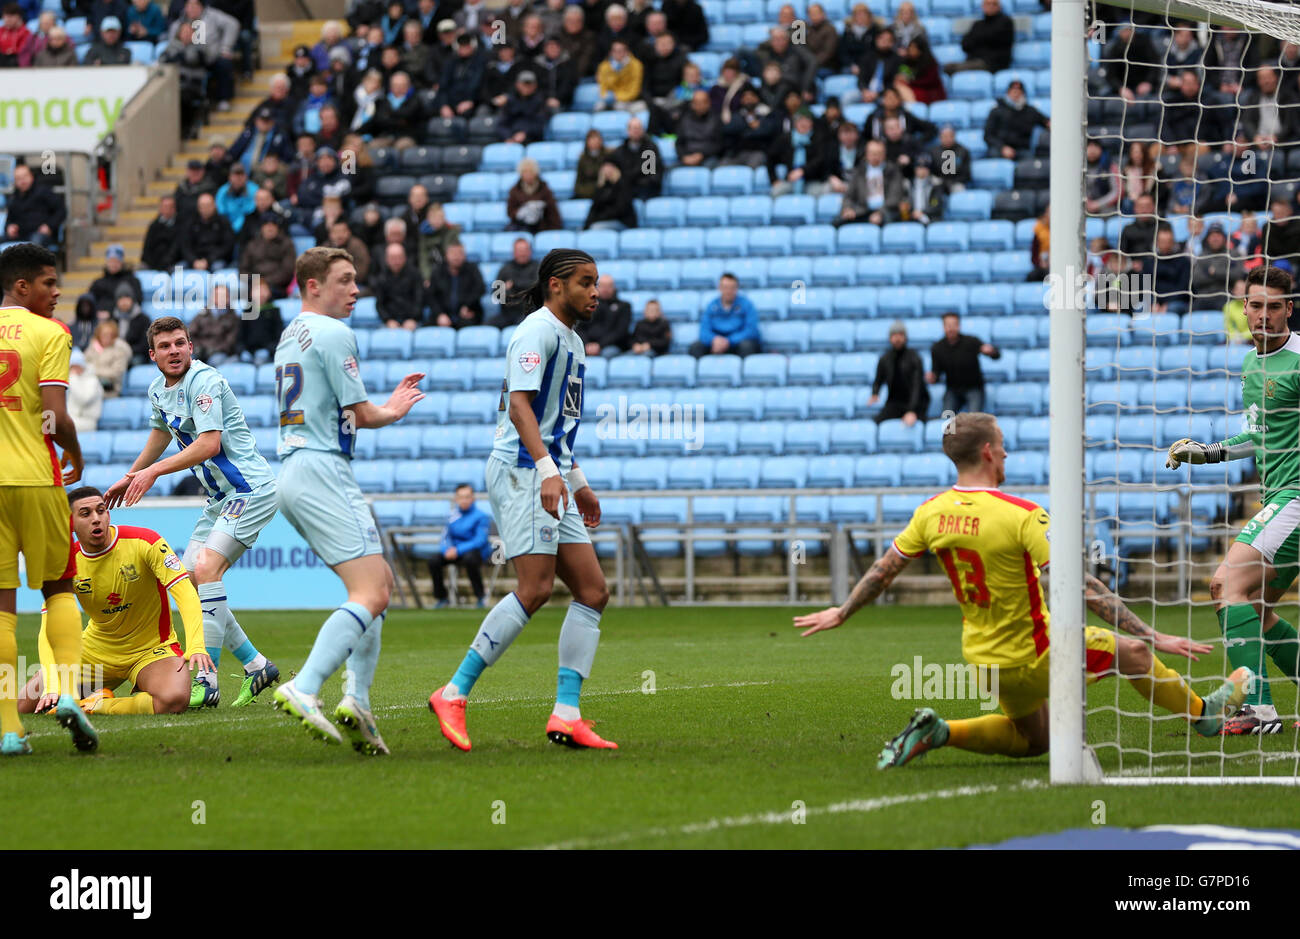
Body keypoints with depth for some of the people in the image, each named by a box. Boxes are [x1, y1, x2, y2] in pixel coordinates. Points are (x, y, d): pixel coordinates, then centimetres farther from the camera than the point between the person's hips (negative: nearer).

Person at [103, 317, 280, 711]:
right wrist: (129, 478, 38)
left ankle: (206, 681, -26)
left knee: (206, 569, -23)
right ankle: (255, 665, 14)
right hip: (221, 497, 10)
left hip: (250, 489, -10)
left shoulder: (204, 382, -17)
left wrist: (154, 471, -21)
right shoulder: (158, 389, 11)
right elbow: (160, 433, 32)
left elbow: (209, 444, -25)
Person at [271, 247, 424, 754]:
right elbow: (362, 413, -8)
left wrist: (386, 406, 29)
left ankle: (356, 700, 2)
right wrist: (392, 413, 15)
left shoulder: (291, 336, 21)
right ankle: (303, 689, -30)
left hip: (294, 472, 10)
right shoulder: (333, 333, -9)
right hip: (323, 471, -10)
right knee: (370, 594, -17)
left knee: (382, 581, 15)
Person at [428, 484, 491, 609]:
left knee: (470, 558, -39)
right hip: (454, 552, 5)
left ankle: (481, 596, -22)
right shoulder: (453, 515, 8)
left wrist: (458, 550, -24)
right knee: (433, 561, -17)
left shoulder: (480, 516, -8)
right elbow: (446, 537, 10)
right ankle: (441, 598, 1)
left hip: (476, 552, -5)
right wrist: (447, 550, -13)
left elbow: (480, 541, -16)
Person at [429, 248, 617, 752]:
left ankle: (565, 715, -1)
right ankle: (453, 695, -14)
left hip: (550, 479, 10)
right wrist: (547, 470, -30)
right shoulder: (538, 330, -9)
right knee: (535, 589, -19)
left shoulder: (571, 340, 22)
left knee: (592, 591, 2)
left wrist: (577, 482, 30)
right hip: (521, 471, -10)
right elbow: (519, 403, -21)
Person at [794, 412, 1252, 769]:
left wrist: (841, 613, 27)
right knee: (1132, 651, 12)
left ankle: (939, 731, 9)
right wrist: (1152, 636, -23)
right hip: (1034, 657, -7)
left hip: (982, 658, 7)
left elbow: (883, 571, 9)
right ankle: (1201, 711, 33)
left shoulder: (931, 512, -5)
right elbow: (1082, 588, -26)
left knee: (1033, 741, 27)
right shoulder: (1023, 516, -24)